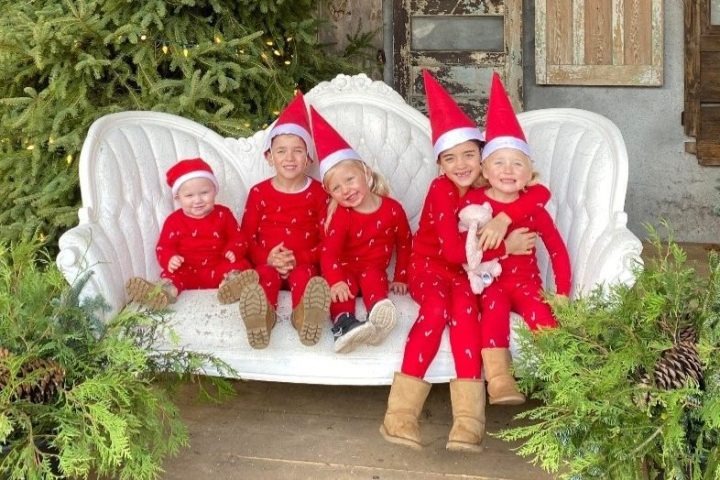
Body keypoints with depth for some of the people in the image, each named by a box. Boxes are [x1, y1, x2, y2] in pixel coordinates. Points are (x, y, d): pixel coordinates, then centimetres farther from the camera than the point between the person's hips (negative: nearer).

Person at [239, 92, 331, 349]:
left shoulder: (317, 192, 7)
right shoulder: (259, 192, 9)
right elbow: (247, 236, 8)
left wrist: (299, 258, -14)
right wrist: (267, 257, -13)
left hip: (304, 263, 0)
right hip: (268, 262, 1)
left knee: (303, 275, -34)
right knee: (265, 274, -34)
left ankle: (305, 315, -68)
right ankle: (263, 315, -67)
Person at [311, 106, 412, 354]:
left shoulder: (393, 209, -3)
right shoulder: (341, 216, -6)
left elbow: (404, 245, 10)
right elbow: (329, 252, -20)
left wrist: (400, 278, 7)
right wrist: (335, 281, -39)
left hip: (374, 270, 1)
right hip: (345, 270, -1)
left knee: (372, 275, -32)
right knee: (344, 286, -32)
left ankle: (379, 313, -60)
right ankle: (344, 325, -58)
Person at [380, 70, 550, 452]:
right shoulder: (441, 189, -15)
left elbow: (541, 192, -17)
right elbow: (454, 251, -20)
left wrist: (503, 217, -31)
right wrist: (505, 247, -20)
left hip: (465, 269, 3)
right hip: (429, 263, -3)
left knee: (464, 305, -33)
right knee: (437, 308, -36)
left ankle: (468, 418, -37)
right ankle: (401, 413, -36)